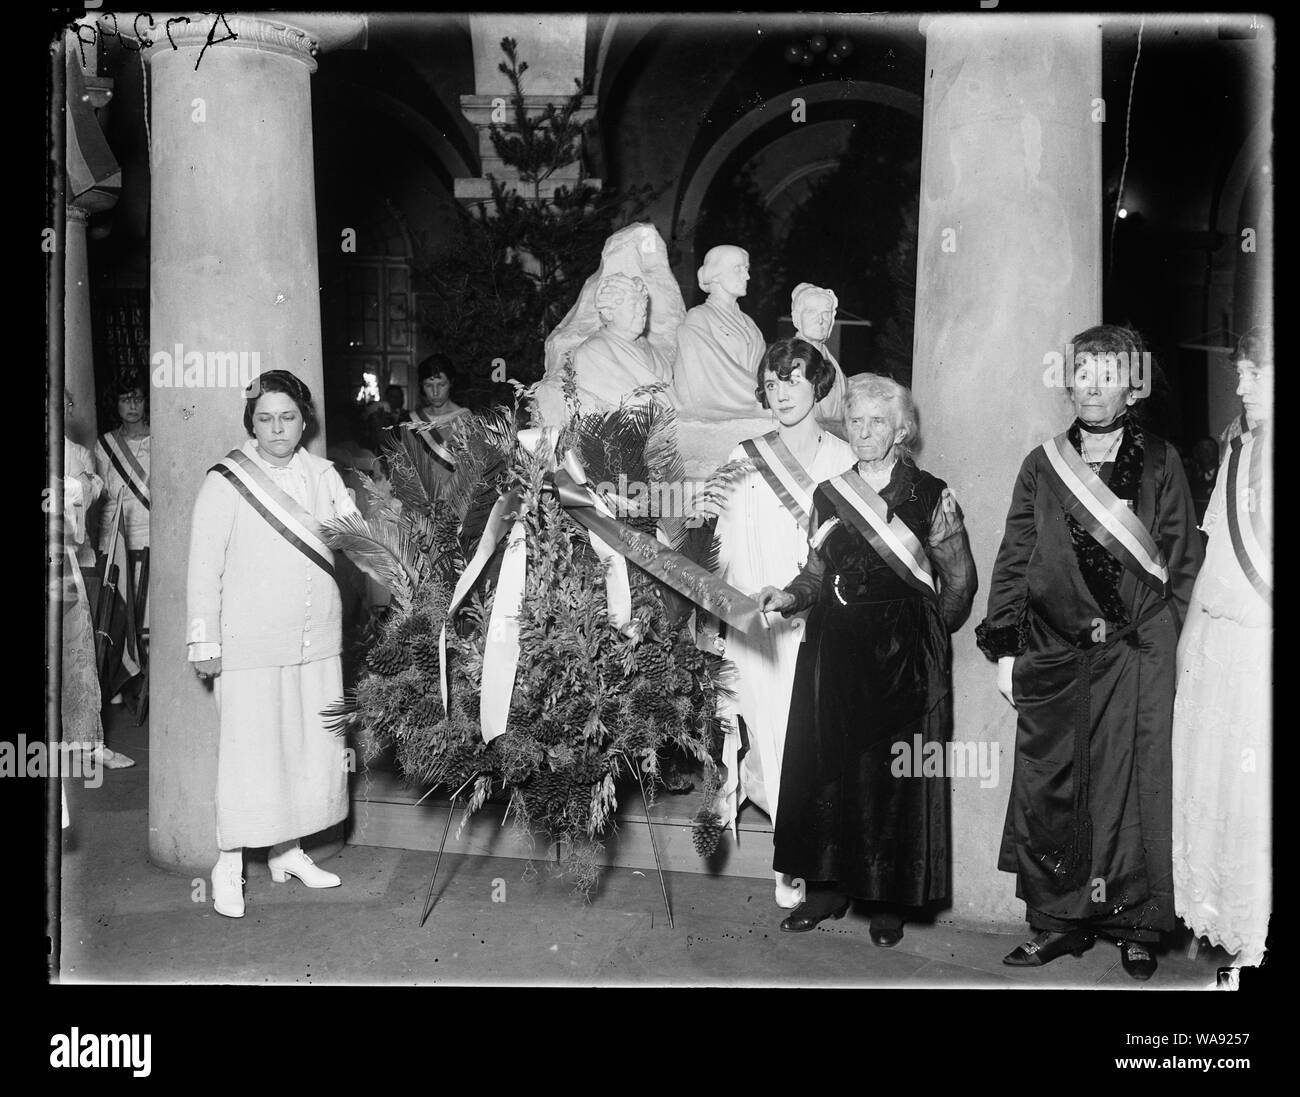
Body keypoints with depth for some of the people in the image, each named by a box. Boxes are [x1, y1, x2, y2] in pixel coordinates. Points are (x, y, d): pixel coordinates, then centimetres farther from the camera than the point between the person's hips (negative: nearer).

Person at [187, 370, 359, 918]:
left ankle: (288, 851, 27)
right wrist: (204, 642, -5)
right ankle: (229, 866, 15)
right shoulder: (226, 481, -6)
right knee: (249, 751, -1)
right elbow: (205, 566, -4)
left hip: (317, 641, 5)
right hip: (250, 643, -4)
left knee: (312, 746, 10)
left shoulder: (323, 475, 7)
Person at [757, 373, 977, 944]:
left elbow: (960, 580, 3)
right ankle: (829, 885, 18)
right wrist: (789, 596, -5)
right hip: (833, 651, 4)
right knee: (826, 763, 4)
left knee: (895, 773, 1)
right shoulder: (828, 493, 9)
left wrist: (921, 634, 5)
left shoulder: (930, 496, -2)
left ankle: (891, 899, 14)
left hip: (903, 659, -3)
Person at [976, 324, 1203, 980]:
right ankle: (1057, 921, 15)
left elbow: (1184, 562, 5)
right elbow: (1013, 561, 8)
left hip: (1136, 656, -1)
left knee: (1132, 789, 1)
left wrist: (1172, 644, -3)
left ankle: (1135, 926, 15)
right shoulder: (1042, 466, 10)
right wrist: (1004, 650, 3)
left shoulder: (1160, 463, 6)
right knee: (1047, 790, 3)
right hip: (1052, 657, 2)